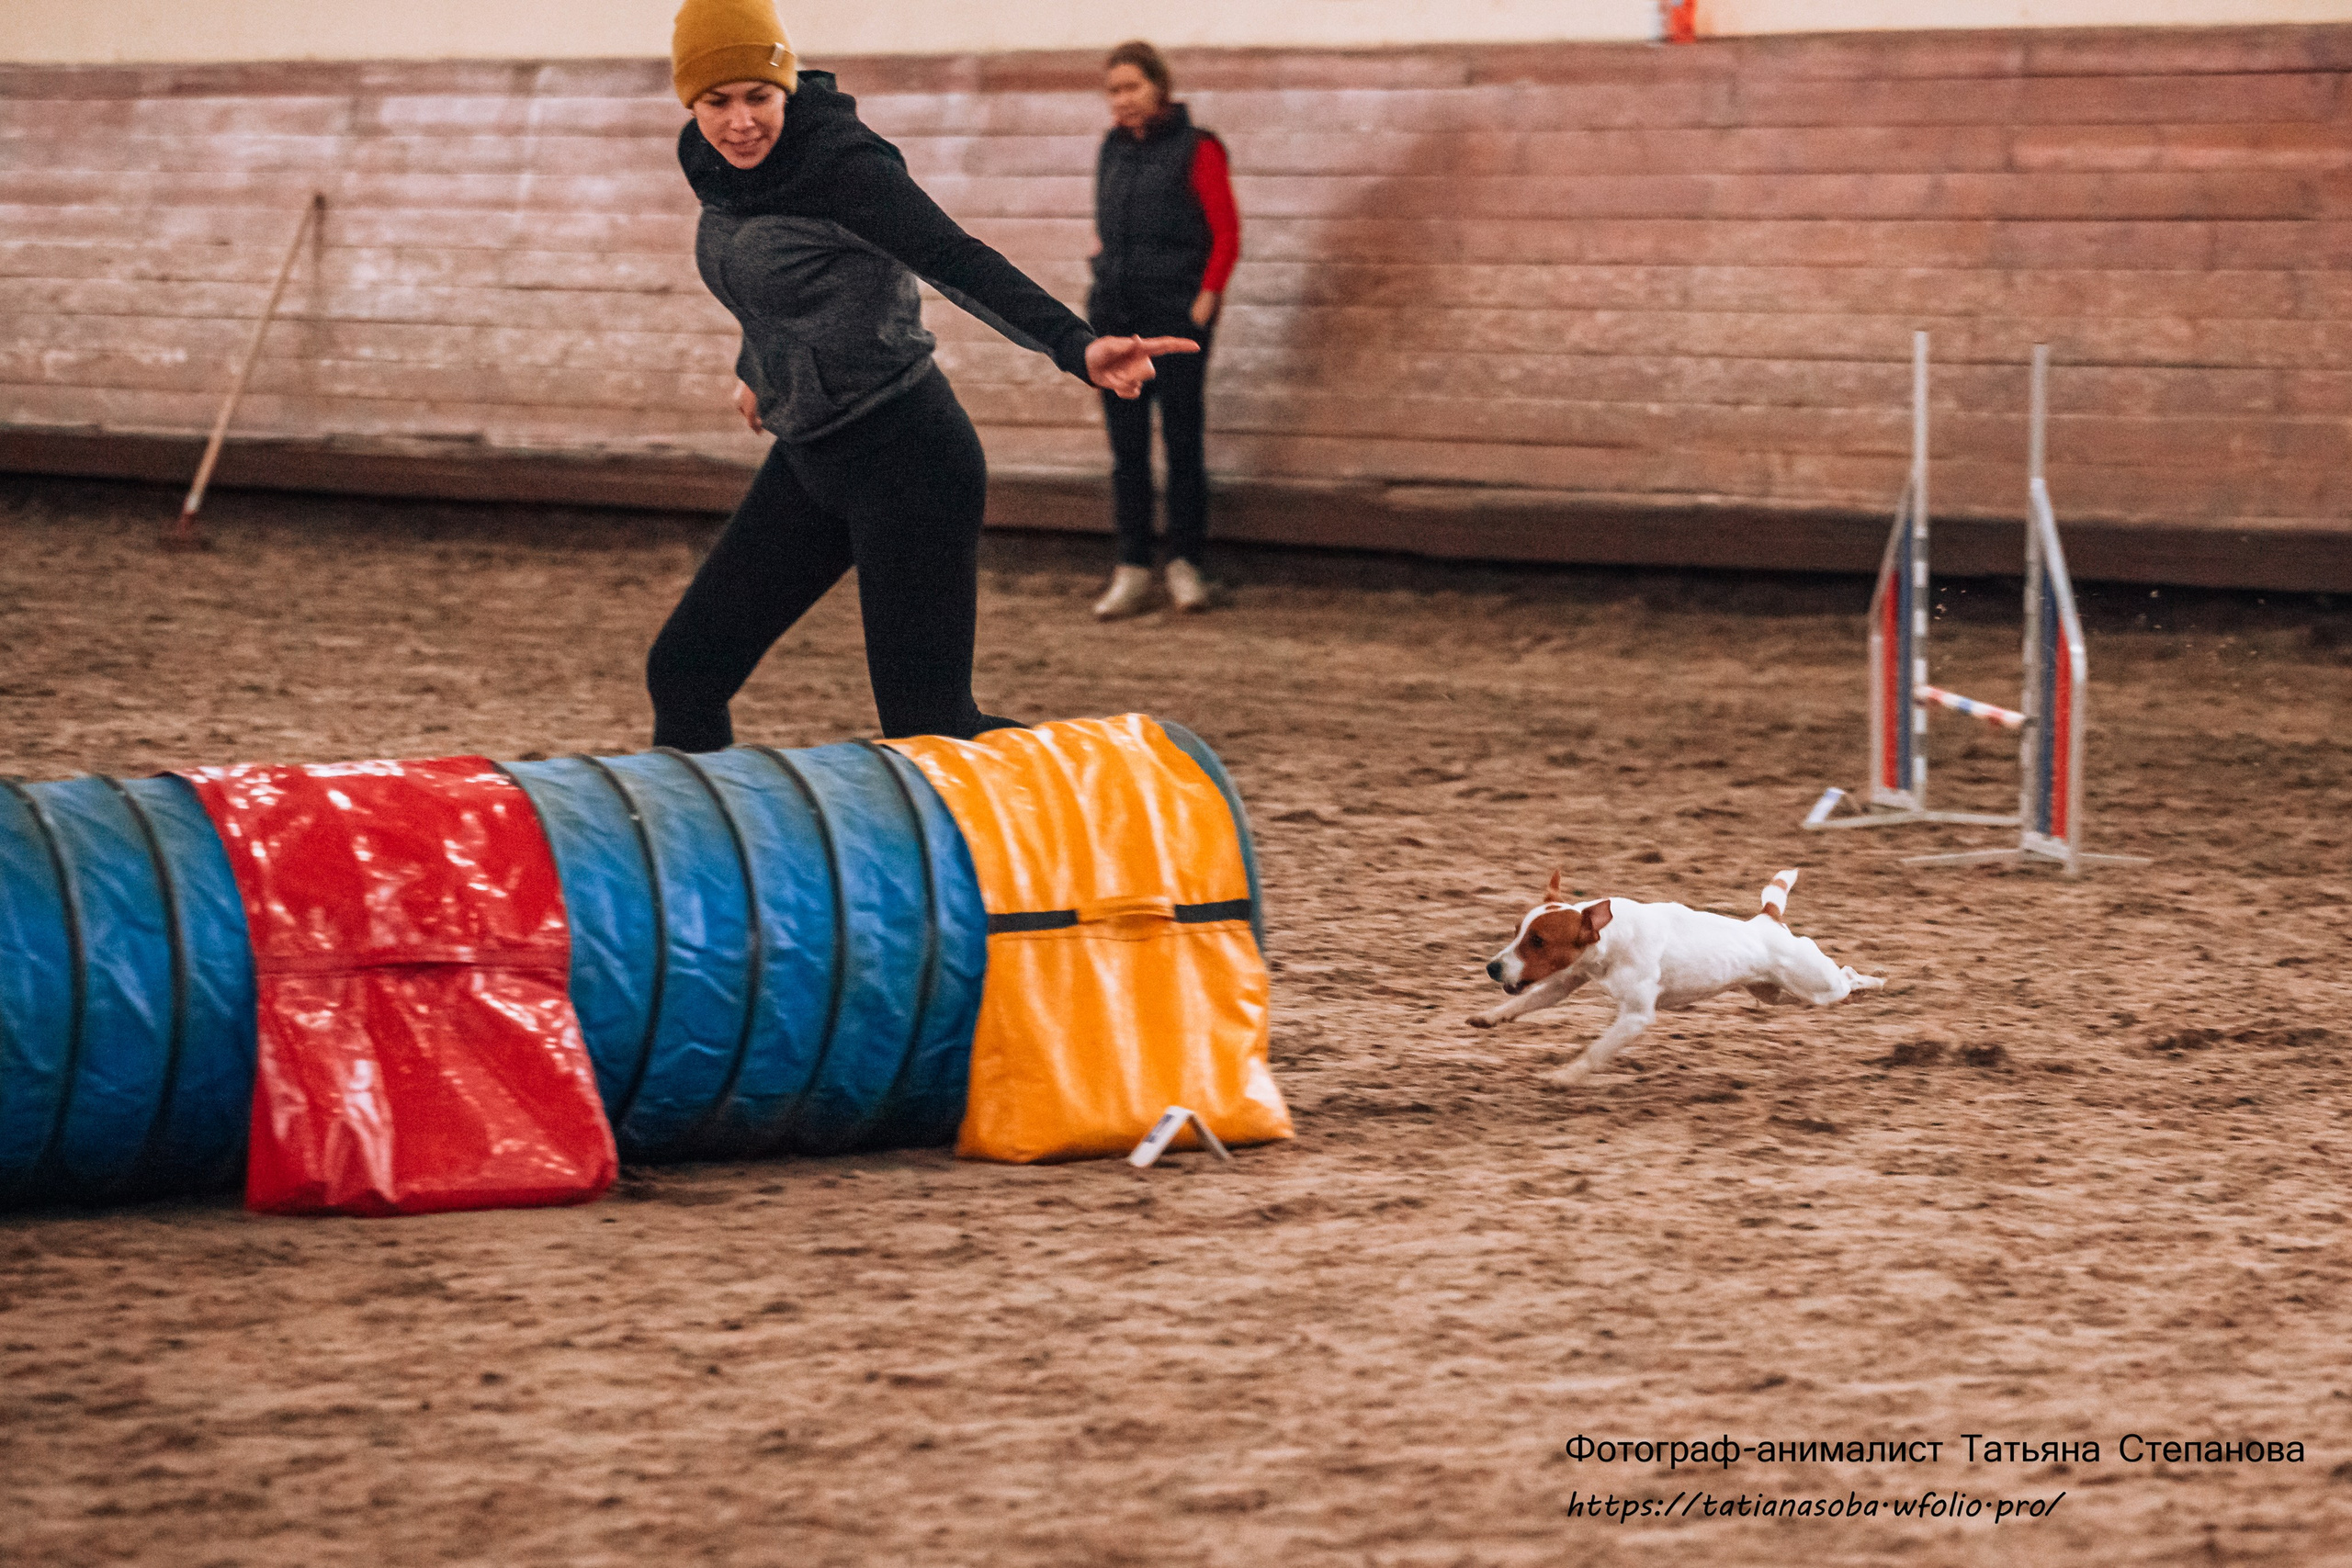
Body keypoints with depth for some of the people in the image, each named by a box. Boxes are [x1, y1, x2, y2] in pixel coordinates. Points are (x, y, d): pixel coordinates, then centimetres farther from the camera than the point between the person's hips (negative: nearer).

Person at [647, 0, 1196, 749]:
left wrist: (1075, 346, -44)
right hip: (807, 462, 8)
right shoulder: (707, 163, 3)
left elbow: (960, 263, -31)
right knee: (685, 670, 5)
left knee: (927, 725, -9)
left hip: (906, 461, -8)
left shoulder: (840, 167, -20)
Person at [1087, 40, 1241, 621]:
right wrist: (1102, 252, 11)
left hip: (1175, 315, -5)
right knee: (1126, 447, 4)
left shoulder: (1197, 149, -5)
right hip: (1114, 312, 5)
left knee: (1183, 441, -1)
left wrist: (1205, 300, -10)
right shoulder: (1113, 150, 12)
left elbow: (1227, 234, -5)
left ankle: (1186, 564, 8)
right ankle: (1131, 572, 6)